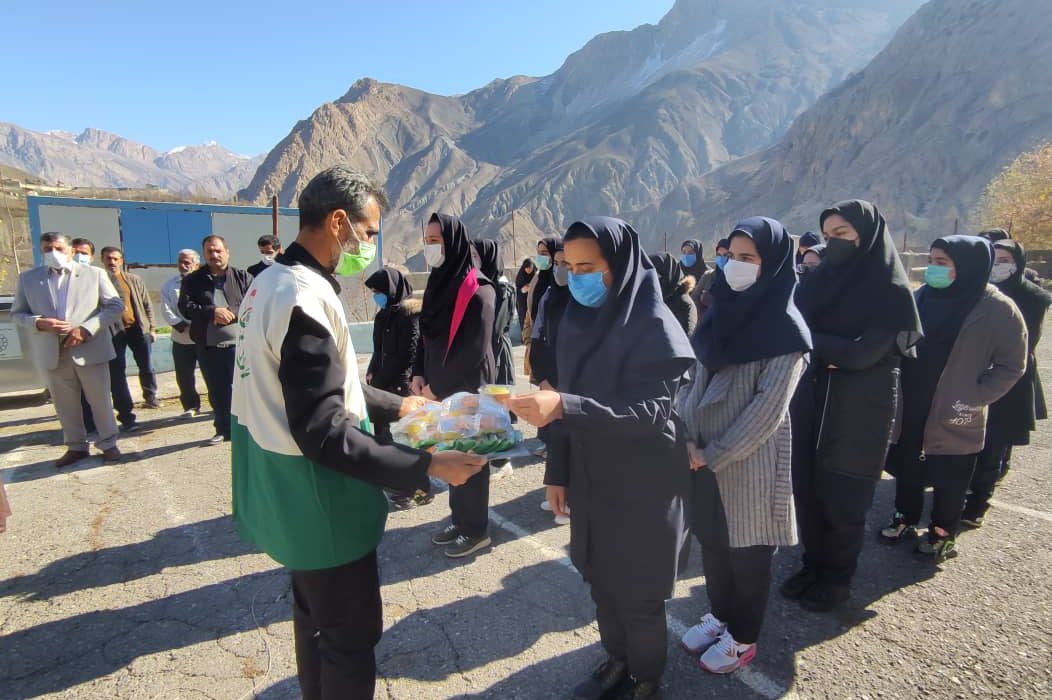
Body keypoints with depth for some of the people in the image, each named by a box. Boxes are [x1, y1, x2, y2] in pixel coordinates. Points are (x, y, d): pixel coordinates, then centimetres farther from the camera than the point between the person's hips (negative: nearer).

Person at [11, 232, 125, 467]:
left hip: (90, 348, -2)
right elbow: (17, 313, 10)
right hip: (52, 352, 3)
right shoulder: (27, 278, 8)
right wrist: (39, 323, -13)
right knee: (65, 404, 11)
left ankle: (108, 443, 19)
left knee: (100, 400, 5)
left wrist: (85, 329, -14)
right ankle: (76, 446, 25)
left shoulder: (94, 274, 1)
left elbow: (116, 306, -3)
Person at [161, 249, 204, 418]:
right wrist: (184, 326, -13)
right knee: (184, 375, 10)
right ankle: (191, 406, 25)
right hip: (181, 339, 4)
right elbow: (167, 311, 0)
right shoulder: (169, 285, 7)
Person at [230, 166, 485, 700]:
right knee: (351, 632, 10)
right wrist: (425, 466, -26)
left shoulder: (272, 282, 6)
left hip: (288, 493, 10)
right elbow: (323, 433, -28)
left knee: (316, 616, 27)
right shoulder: (306, 299, -26)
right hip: (318, 502, -10)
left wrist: (397, 405, 13)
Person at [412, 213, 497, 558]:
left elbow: (476, 351, -19)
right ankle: (459, 519, 31)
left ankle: (476, 530, 22)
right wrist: (419, 374, 1)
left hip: (468, 391, -7)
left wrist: (439, 387, -14)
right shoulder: (438, 283, 8)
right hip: (440, 390, 7)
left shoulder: (477, 291, -16)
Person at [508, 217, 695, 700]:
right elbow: (568, 398, 7)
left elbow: (651, 410, -25)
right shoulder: (576, 320, 1)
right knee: (600, 577, 18)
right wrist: (558, 472, 7)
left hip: (643, 485, -6)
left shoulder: (653, 325, -18)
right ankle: (617, 660, 42)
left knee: (637, 590, 9)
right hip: (590, 477, 6)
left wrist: (562, 408, -37)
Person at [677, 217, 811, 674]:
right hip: (703, 456, 6)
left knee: (746, 551, 12)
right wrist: (688, 437, -5)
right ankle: (720, 615, 41)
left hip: (749, 461, -6)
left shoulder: (785, 328, -14)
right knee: (711, 540, 19)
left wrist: (713, 455, -16)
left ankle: (743, 637, 32)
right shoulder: (722, 311, 4)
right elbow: (692, 380, 7)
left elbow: (768, 408, -18)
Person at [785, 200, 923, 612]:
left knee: (843, 500, 9)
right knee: (806, 491, 12)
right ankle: (813, 565, 32)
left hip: (858, 415, -5)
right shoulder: (819, 280, 5)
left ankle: (837, 579, 29)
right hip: (810, 403, 5)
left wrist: (809, 338, -12)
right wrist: (829, 351, -19)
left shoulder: (892, 291, -11)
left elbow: (862, 353, -21)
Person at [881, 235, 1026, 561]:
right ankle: (904, 518, 37)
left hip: (954, 418, -4)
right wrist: (898, 390, 2)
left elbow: (1011, 366, -6)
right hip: (910, 409, 4)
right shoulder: (921, 297, 0)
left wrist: (973, 399, -12)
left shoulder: (997, 309, -11)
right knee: (906, 468, 17)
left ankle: (943, 533, 32)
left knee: (949, 479, 12)